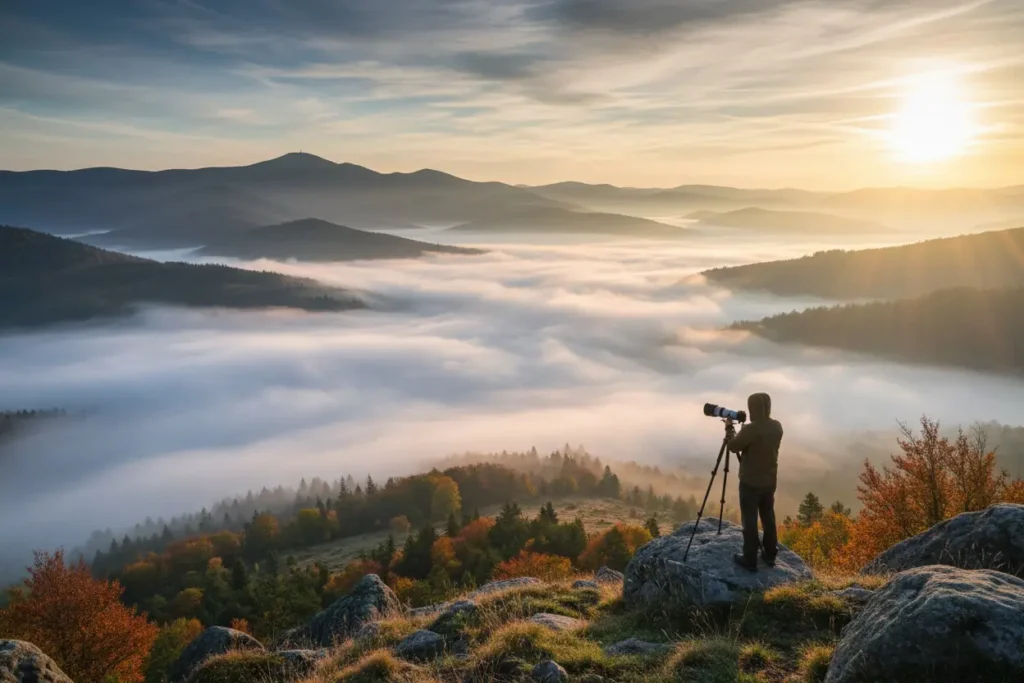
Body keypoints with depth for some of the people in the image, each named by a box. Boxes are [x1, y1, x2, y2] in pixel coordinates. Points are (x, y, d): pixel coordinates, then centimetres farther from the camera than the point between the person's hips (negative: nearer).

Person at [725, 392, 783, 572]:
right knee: (768, 516, 18)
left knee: (750, 520, 1)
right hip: (770, 481, 7)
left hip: (750, 482, -7)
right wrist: (739, 430, 13)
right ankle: (770, 555, 28)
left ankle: (750, 560, 7)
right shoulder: (777, 427, 0)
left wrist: (730, 429, 4)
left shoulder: (751, 429, -24)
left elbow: (733, 446, -11)